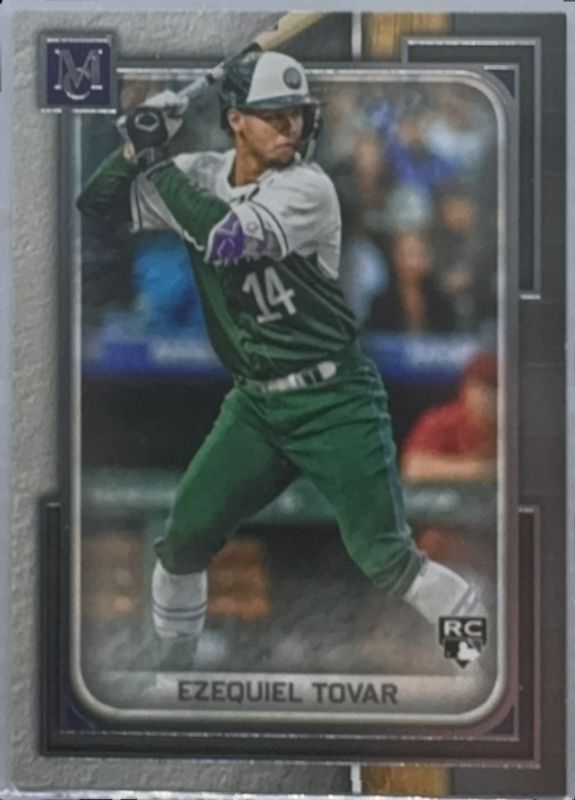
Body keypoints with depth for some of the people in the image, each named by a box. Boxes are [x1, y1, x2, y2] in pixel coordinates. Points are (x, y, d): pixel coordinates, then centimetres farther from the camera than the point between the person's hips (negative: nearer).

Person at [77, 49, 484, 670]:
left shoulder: (308, 187, -16)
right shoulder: (198, 175, 2)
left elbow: (225, 237, -31)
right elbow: (97, 207, 5)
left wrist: (158, 164, -19)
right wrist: (136, 148, -13)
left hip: (335, 401, -5)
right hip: (255, 402, 6)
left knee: (387, 559, -10)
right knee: (183, 541, 7)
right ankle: (173, 662, 29)